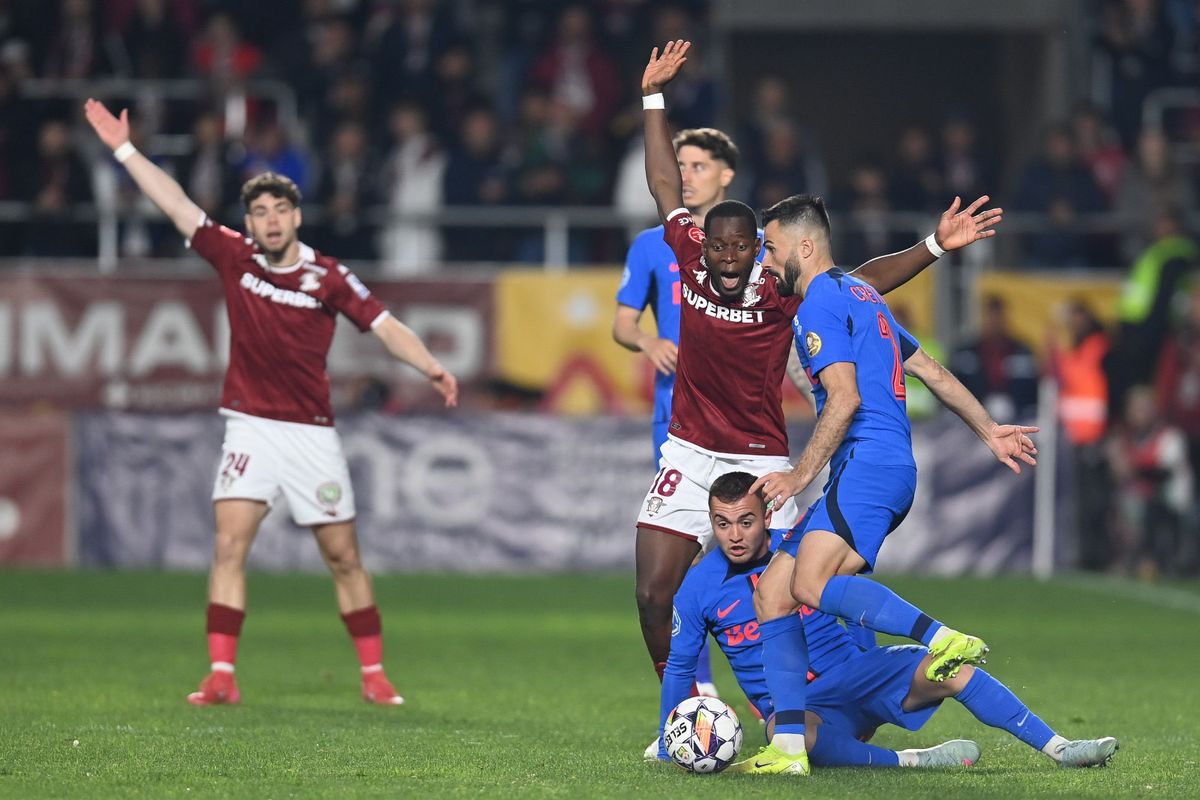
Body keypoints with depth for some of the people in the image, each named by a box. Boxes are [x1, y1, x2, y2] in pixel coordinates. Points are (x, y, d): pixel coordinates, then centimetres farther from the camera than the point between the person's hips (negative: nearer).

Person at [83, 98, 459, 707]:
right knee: (229, 543, -11)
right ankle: (221, 676, -12)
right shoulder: (234, 258, 2)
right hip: (250, 426, 1)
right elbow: (176, 205, 3)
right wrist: (124, 149, 3)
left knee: (343, 556, 4)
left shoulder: (327, 277, -4)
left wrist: (432, 369, -24)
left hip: (312, 433, -1)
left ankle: (374, 676, 13)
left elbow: (385, 326, -8)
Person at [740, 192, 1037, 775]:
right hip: (878, 472, 10)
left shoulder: (821, 300, -4)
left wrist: (803, 474, -12)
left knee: (811, 585, -30)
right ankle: (789, 747, -4)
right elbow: (931, 371, 31)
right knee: (771, 592, 3)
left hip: (869, 462, -10)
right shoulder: (860, 296, 26)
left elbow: (845, 398, -14)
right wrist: (988, 431, 38)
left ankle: (944, 640, -32)